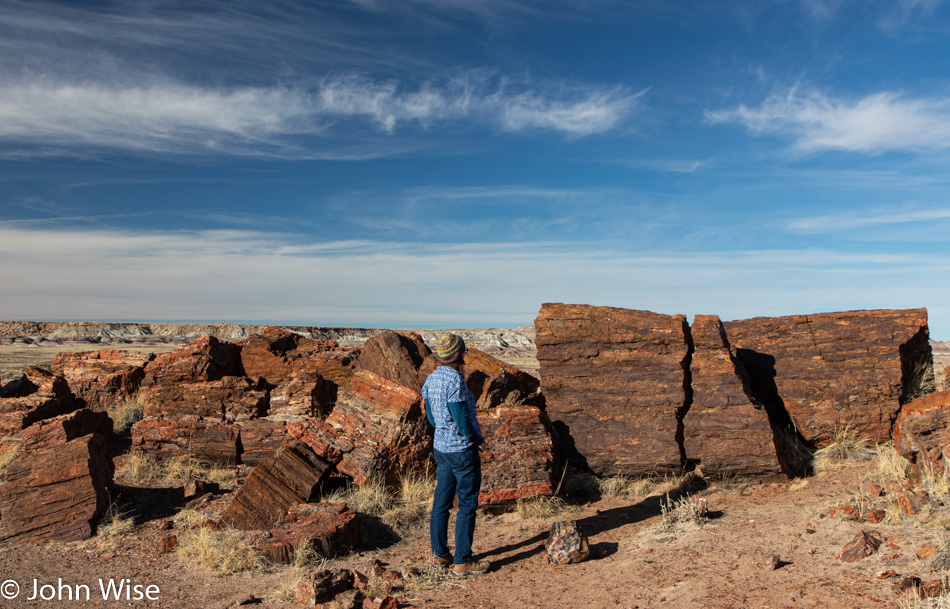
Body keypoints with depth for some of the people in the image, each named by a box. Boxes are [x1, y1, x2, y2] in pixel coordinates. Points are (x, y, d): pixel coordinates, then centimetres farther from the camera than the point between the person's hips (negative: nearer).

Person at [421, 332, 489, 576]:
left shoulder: (431, 379, 4)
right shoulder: (454, 381, -22)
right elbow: (462, 419, -21)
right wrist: (478, 438, -4)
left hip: (440, 447, 8)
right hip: (463, 449, -8)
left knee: (441, 501, 15)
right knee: (467, 505, 2)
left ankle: (439, 553, 25)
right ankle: (462, 561, 9)